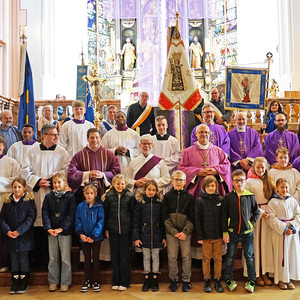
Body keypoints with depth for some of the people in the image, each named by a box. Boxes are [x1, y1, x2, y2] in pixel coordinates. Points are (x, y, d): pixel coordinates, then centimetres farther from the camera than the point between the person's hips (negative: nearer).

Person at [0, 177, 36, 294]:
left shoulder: (29, 200, -4)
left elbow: (31, 217, -10)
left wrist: (19, 231, -18)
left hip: (24, 236, -3)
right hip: (10, 236, 3)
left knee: (23, 258, 5)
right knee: (13, 258, 10)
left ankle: (24, 282, 19)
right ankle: (15, 282, 23)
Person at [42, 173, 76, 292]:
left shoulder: (70, 196, -3)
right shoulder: (48, 197, 6)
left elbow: (71, 215, -7)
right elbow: (45, 214, 1)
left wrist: (61, 228, -15)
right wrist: (48, 228, -12)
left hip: (65, 231, -3)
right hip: (51, 231, 3)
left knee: (65, 258, 2)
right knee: (53, 258, 10)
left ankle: (65, 282, 14)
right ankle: (53, 282, 22)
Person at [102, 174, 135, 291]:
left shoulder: (130, 196, -2)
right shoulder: (108, 196, 2)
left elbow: (133, 214, 3)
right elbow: (105, 213, 7)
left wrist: (133, 229, 0)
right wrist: (106, 229, 5)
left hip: (126, 230, -1)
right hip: (113, 230, 2)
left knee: (125, 256, 5)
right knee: (114, 256, 9)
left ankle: (124, 282, 17)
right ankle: (115, 281, 21)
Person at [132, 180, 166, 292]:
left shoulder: (159, 202, 0)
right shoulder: (140, 202, -2)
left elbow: (162, 220, 3)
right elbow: (136, 221, -1)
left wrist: (164, 237, 1)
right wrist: (136, 237, -5)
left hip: (157, 236, 0)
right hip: (144, 235, 0)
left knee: (155, 257, 10)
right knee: (146, 257, 10)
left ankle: (155, 280, 22)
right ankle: (147, 279, 23)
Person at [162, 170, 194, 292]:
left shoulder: (189, 196, 3)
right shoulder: (167, 196, 3)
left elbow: (192, 216, 0)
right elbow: (164, 215, -1)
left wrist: (185, 232, -11)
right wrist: (174, 231, -10)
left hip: (185, 232, 0)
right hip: (171, 232, 0)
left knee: (186, 257, 3)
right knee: (172, 257, 5)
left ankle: (186, 280, 17)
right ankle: (174, 280, 20)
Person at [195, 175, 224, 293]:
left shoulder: (220, 200, 2)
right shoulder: (200, 201, -4)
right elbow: (197, 220, -4)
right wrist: (199, 236, -8)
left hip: (218, 236, 2)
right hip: (206, 236, -1)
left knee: (218, 258, 9)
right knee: (206, 259, 8)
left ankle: (217, 280, 23)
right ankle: (207, 281, 21)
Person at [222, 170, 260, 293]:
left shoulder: (250, 196, -1)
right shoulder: (228, 197, -3)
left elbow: (257, 212, 11)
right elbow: (224, 216, -1)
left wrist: (252, 223, -2)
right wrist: (225, 233, -3)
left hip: (247, 232, 1)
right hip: (232, 232, 0)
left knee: (250, 256, 8)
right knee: (230, 257, 9)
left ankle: (251, 281, 20)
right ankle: (229, 280, 22)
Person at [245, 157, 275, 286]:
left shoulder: (268, 181, 11)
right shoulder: (250, 182, -5)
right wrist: (261, 212, -13)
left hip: (267, 216, 5)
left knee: (266, 243, 7)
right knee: (255, 244, 0)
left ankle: (264, 273, 17)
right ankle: (256, 274, 11)